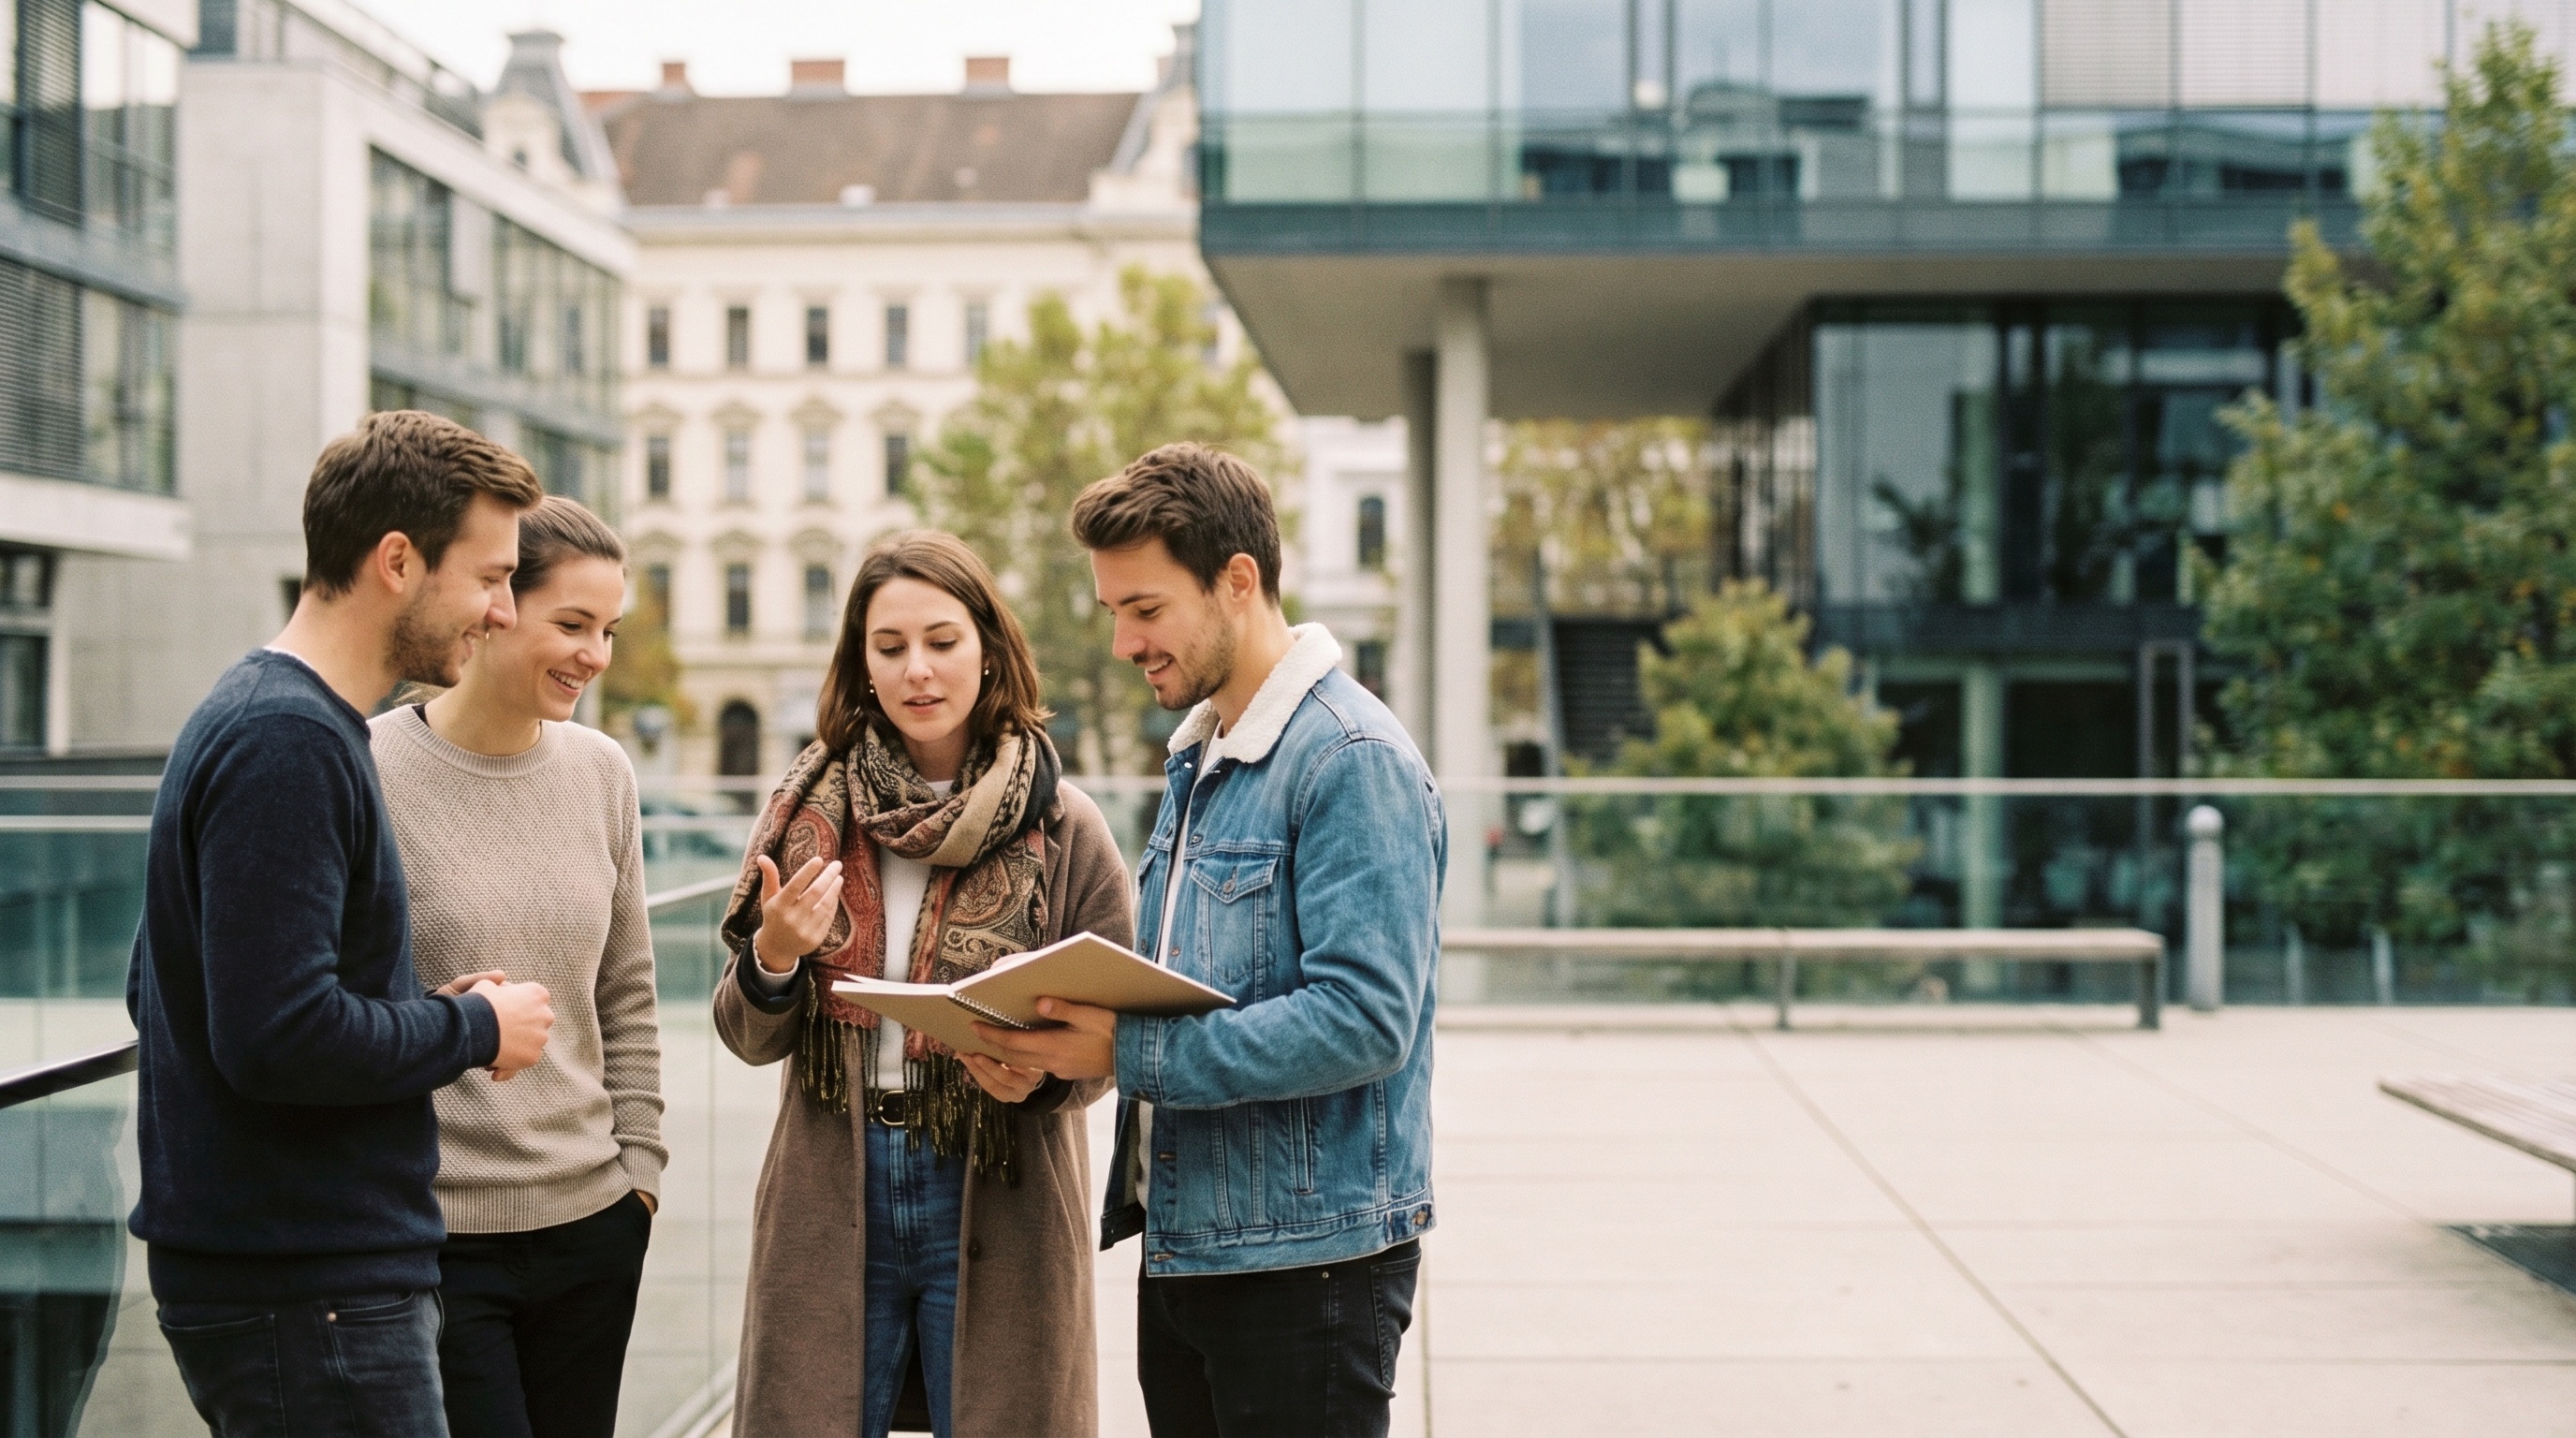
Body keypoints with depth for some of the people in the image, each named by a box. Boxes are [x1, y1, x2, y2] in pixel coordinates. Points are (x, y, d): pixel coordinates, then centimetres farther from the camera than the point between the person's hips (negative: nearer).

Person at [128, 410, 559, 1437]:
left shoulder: (261, 717, 13)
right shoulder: (290, 744, -19)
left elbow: (158, 989, 20)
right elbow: (280, 1038, -26)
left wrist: (427, 1015, 10)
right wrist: (475, 1028, -10)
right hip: (309, 1291, -10)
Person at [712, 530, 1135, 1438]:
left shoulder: (1064, 830, -3)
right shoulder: (809, 813, 3)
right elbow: (749, 1038, 6)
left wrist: (1040, 1077, -22)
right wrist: (772, 961, -15)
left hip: (998, 1209, -1)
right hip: (829, 1204, 2)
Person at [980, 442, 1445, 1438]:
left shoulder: (1354, 760, -15)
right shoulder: (1197, 758, 15)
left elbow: (1366, 1019, -24)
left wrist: (1131, 1051, -24)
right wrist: (1072, 1020, 2)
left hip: (1305, 1263, -9)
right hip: (1180, 1246, 9)